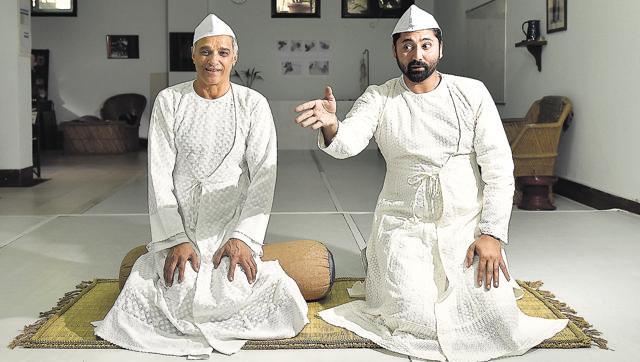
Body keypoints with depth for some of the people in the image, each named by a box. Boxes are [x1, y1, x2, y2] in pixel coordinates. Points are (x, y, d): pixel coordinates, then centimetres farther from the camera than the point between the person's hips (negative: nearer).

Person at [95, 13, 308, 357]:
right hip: (180, 225, 1)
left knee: (233, 292, -24)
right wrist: (175, 240, -13)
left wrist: (244, 238, -15)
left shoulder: (253, 104, -1)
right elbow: (159, 175, -3)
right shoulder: (169, 101, 1)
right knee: (176, 293, -21)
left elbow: (263, 175, -5)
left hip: (233, 226, 0)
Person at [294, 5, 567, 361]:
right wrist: (330, 126, -43)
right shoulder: (380, 98, -1)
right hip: (404, 224, -1)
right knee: (414, 318, -19)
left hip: (467, 224, 1)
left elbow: (499, 168, -3)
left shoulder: (471, 93, -1)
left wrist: (492, 234, -12)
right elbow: (348, 143, -19)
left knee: (499, 321, -13)